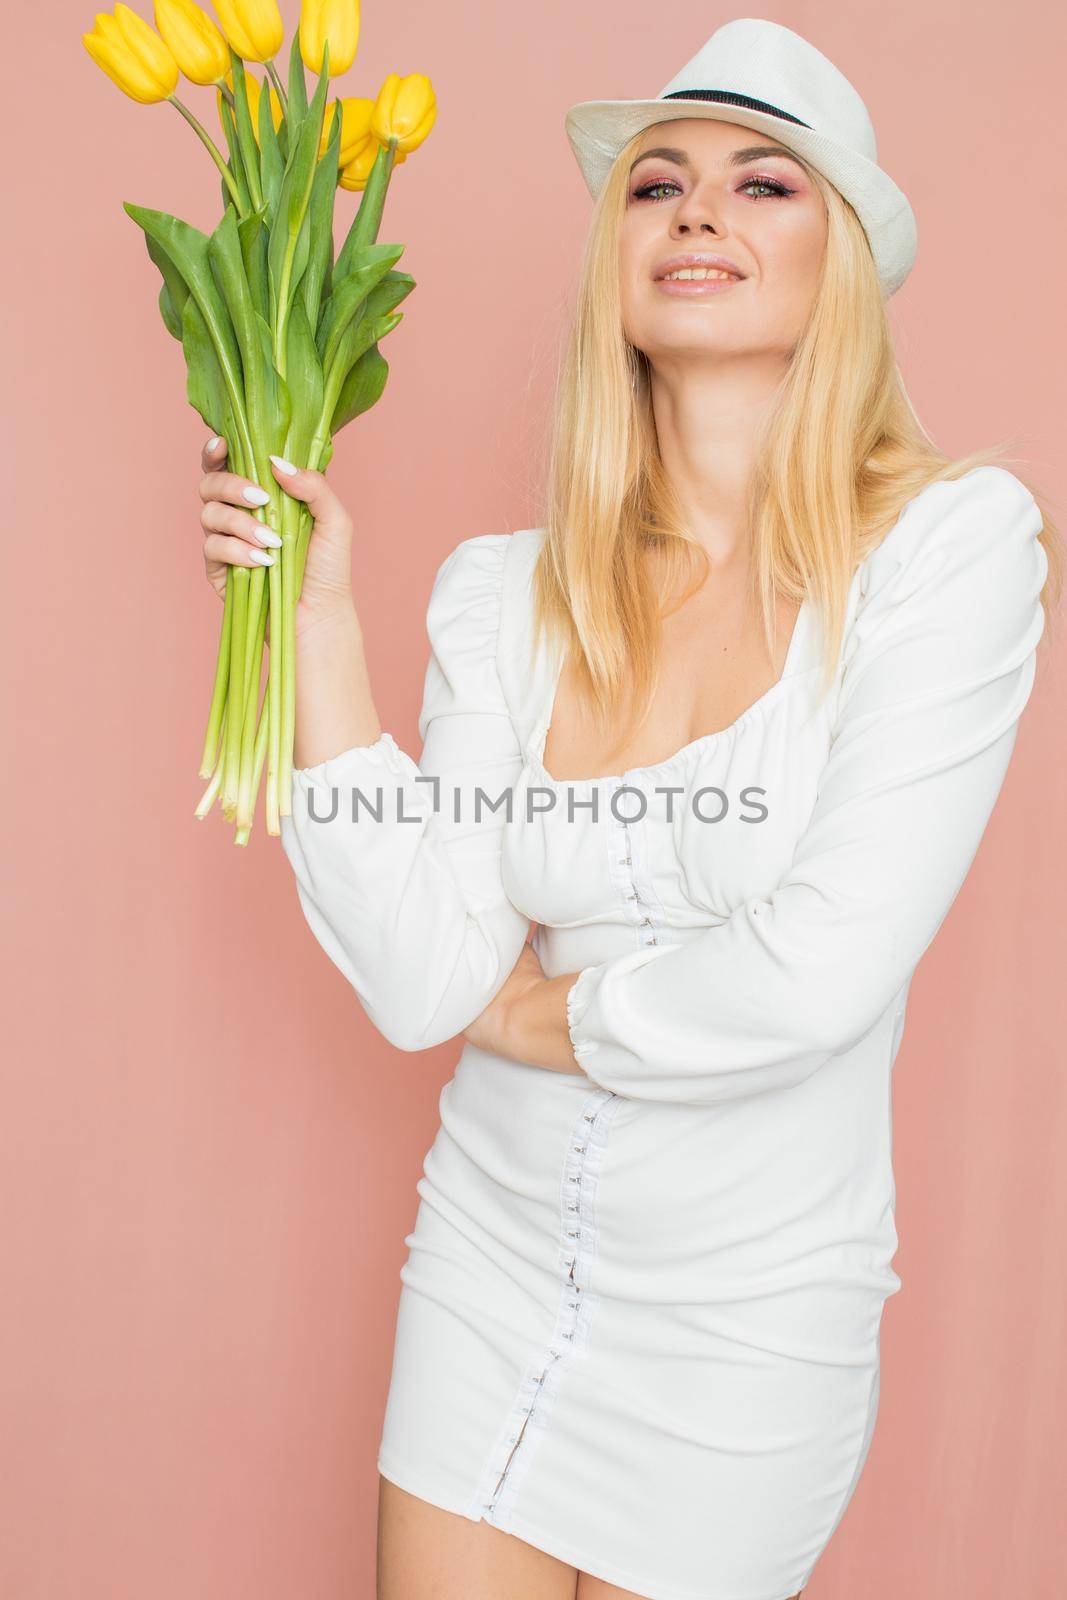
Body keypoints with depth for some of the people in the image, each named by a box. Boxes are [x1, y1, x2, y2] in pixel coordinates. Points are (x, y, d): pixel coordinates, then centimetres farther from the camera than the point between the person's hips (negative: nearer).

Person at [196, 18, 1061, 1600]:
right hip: (493, 1259, 3)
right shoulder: (503, 589, -4)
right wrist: (322, 617, -12)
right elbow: (423, 985, -12)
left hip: (747, 1314, -3)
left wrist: (547, 1012, -7)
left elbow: (822, 974, -22)